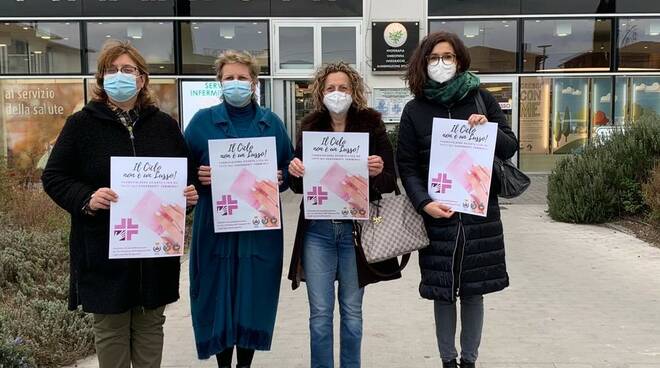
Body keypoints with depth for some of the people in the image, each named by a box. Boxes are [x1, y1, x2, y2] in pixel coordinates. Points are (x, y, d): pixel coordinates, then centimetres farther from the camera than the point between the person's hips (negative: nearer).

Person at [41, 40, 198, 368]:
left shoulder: (164, 124, 7)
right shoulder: (82, 123, -2)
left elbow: (187, 174, 16)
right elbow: (53, 177, -1)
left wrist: (190, 193, -6)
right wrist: (86, 199, -19)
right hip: (104, 249, -2)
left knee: (151, 327, 15)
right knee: (110, 329, 9)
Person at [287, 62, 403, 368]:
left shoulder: (371, 125, -1)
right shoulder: (310, 127, 5)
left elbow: (391, 182, -2)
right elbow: (298, 186, 11)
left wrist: (377, 173, -23)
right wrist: (295, 172, -11)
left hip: (355, 229, -1)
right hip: (318, 230, 1)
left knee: (352, 311, 11)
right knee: (320, 313, 4)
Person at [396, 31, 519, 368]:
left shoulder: (482, 99, 5)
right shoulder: (415, 109, 3)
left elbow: (510, 148, 7)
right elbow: (406, 165, 1)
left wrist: (490, 129, -14)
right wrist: (424, 203, -15)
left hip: (479, 212, 1)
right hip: (437, 215, 0)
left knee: (473, 291, 7)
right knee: (443, 292, 5)